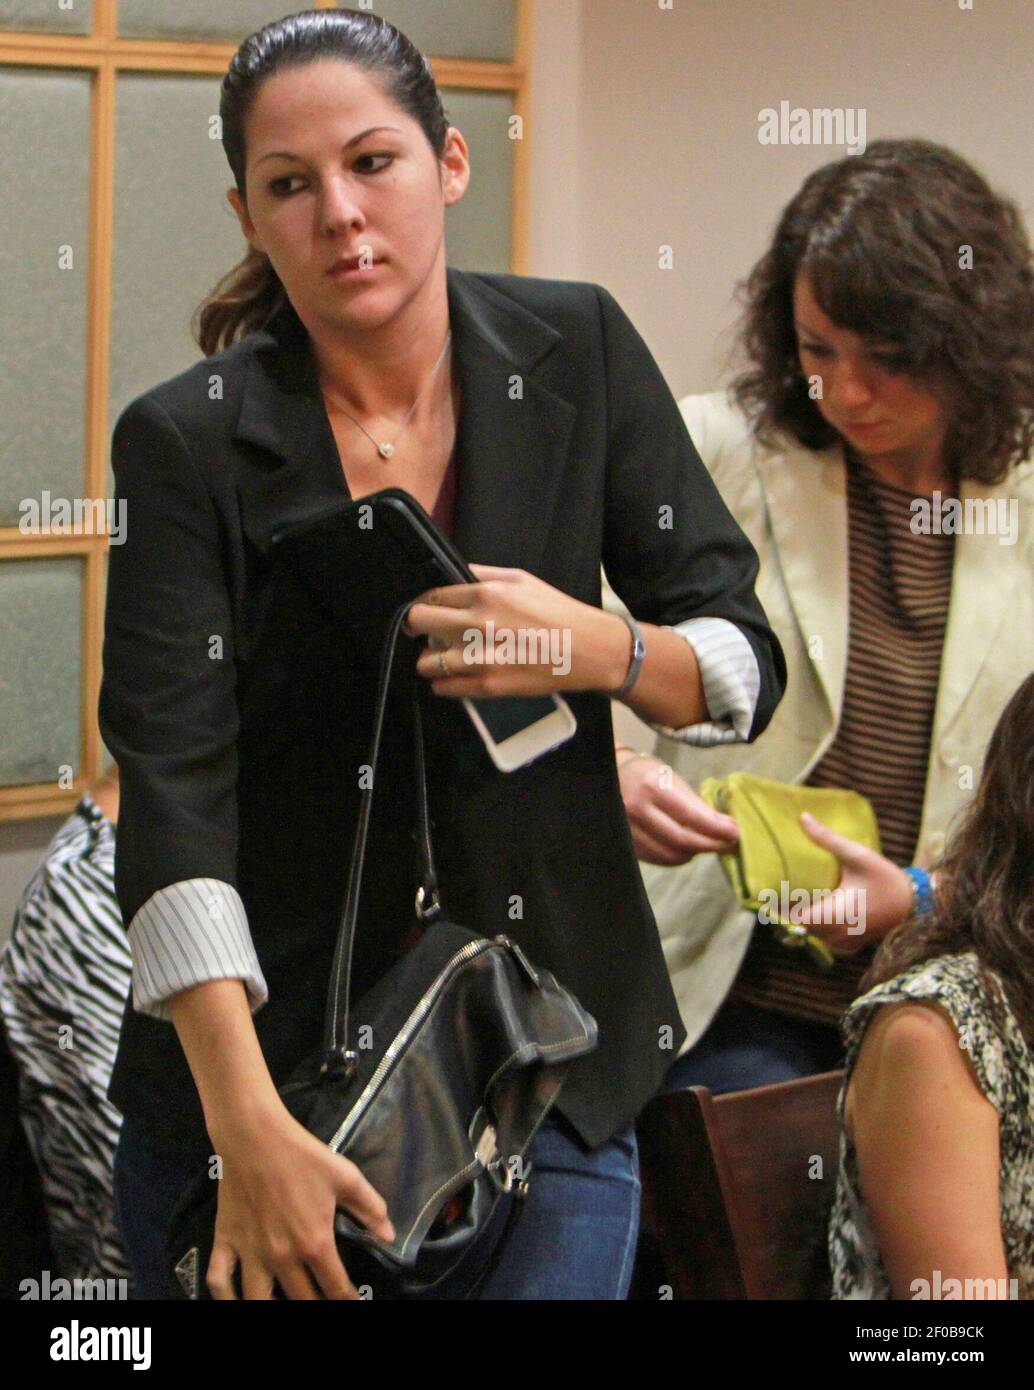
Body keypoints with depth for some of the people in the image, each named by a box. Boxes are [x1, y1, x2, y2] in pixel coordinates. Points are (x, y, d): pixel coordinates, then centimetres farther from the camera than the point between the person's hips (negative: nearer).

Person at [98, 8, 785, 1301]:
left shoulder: (577, 352, -2)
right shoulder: (190, 440, -10)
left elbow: (747, 669, 1)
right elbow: (173, 796, -18)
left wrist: (605, 650, -22)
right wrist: (252, 1130, -29)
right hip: (264, 1043, -1)